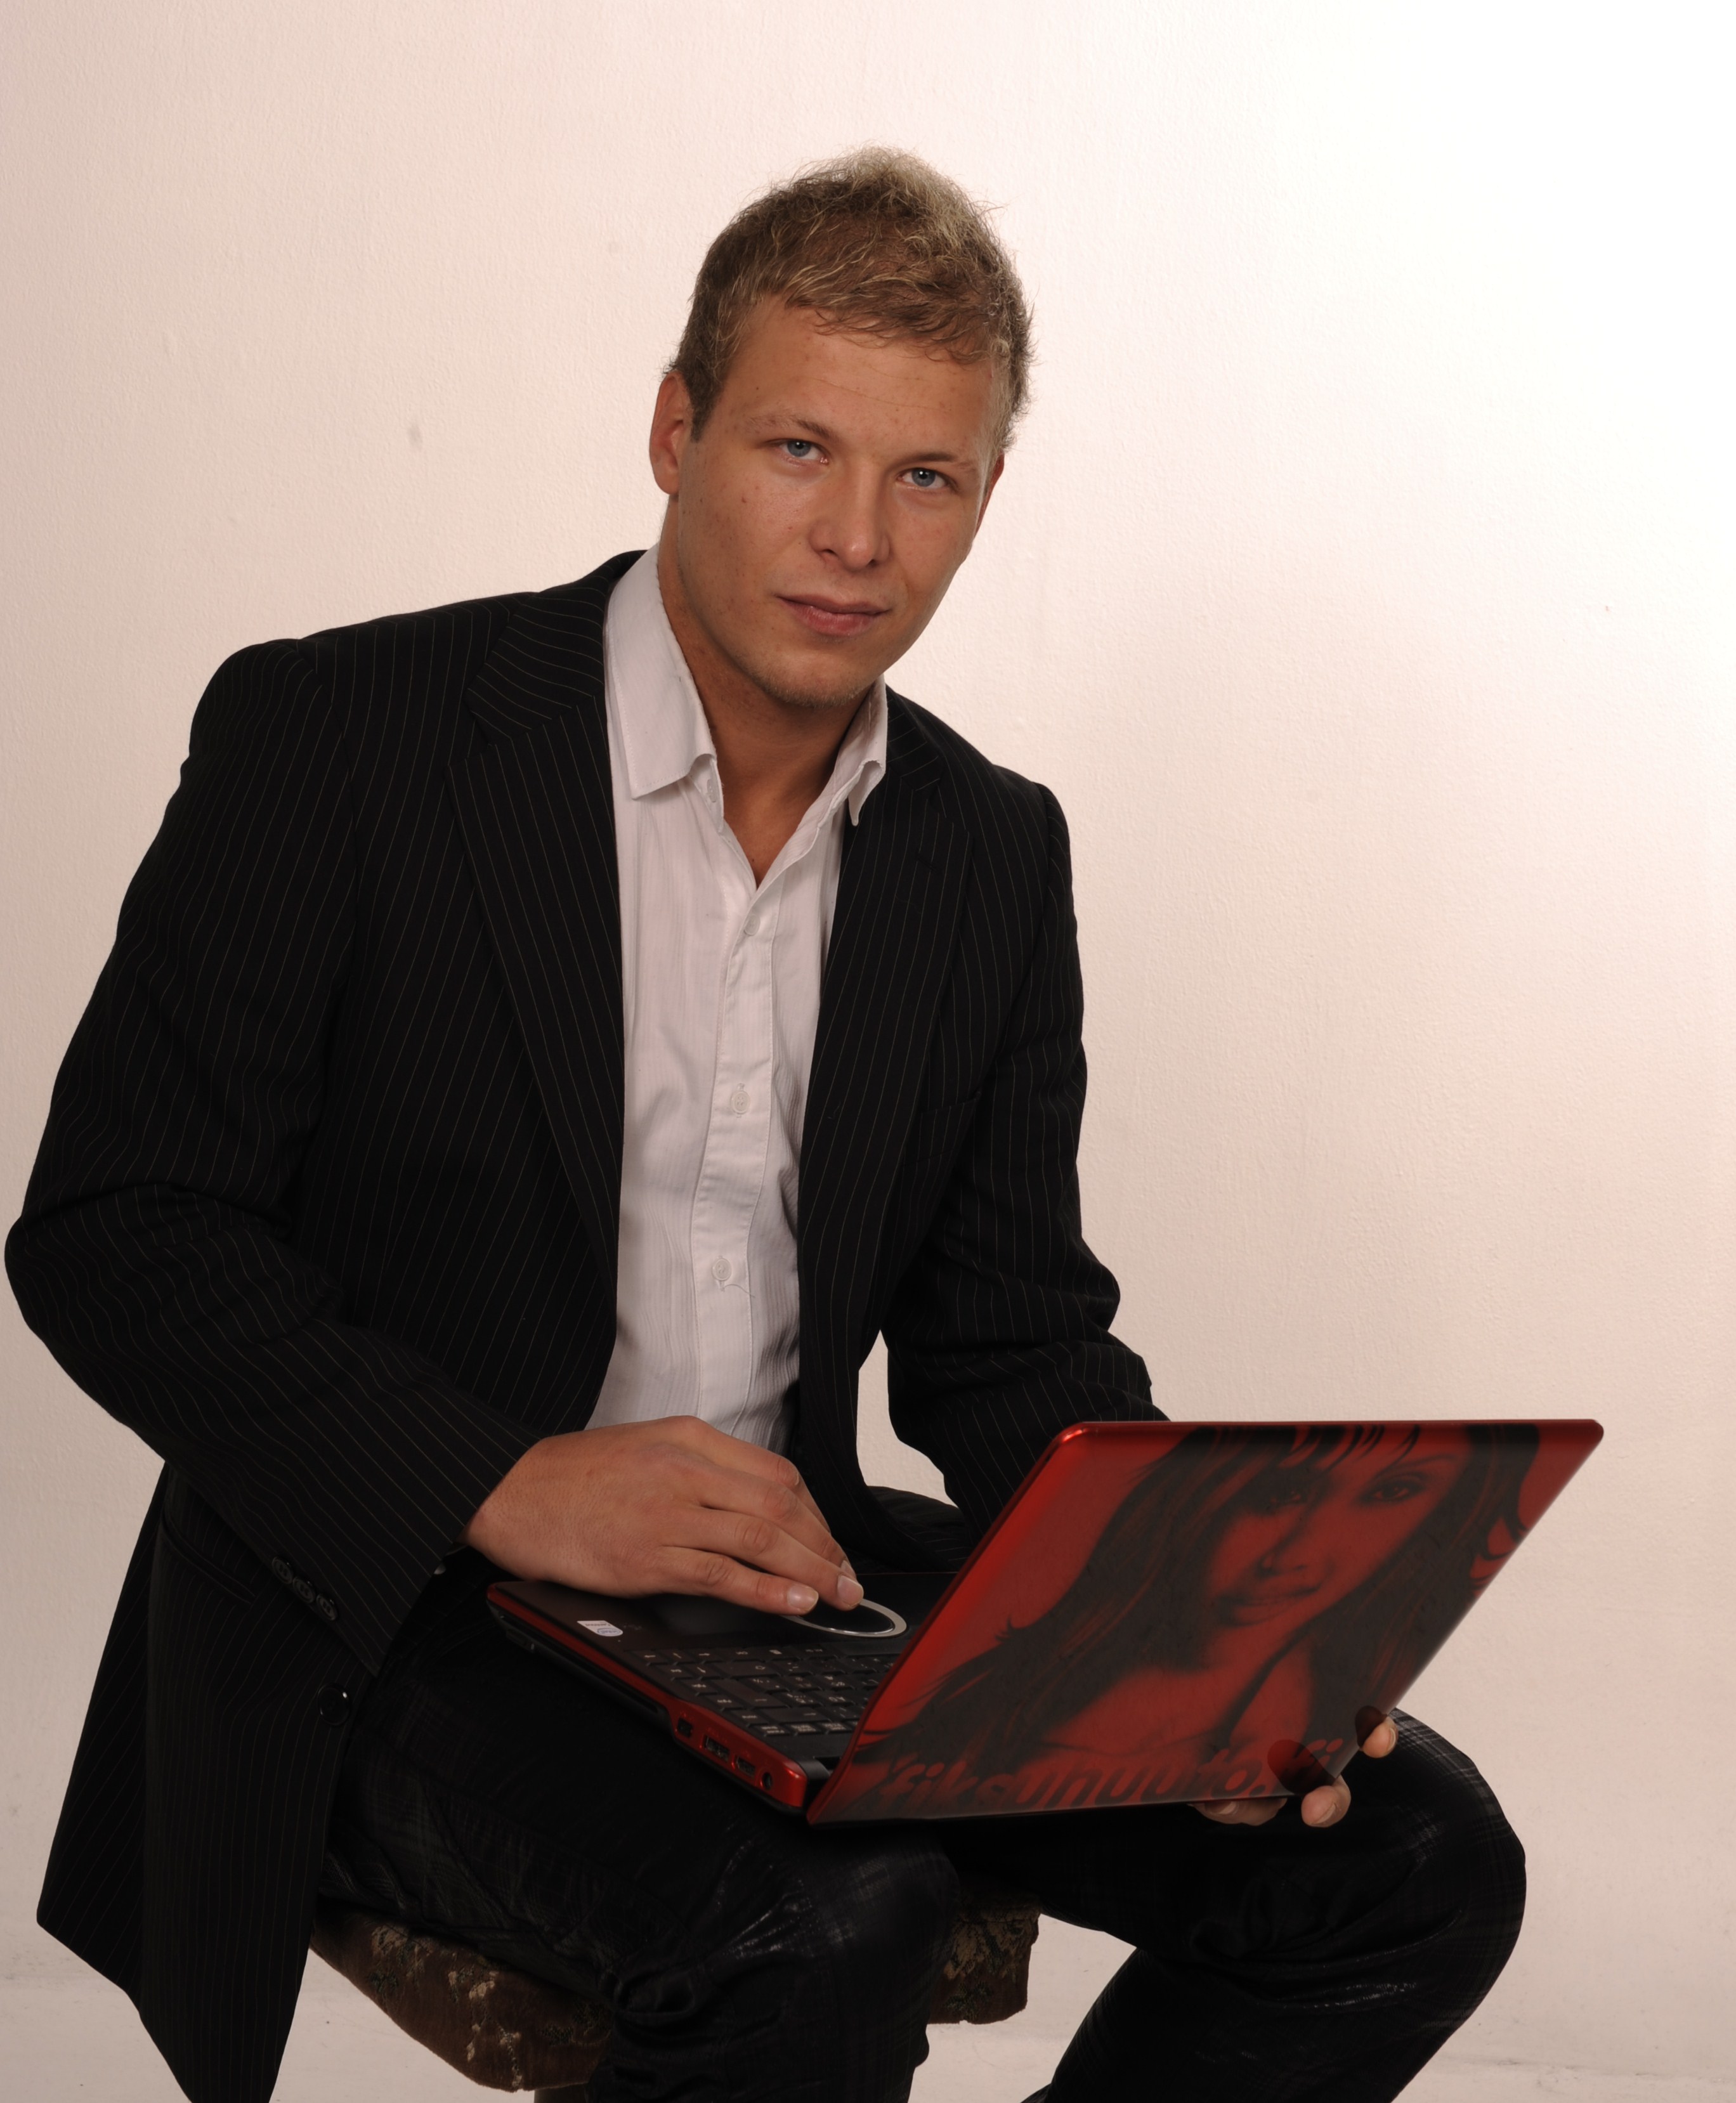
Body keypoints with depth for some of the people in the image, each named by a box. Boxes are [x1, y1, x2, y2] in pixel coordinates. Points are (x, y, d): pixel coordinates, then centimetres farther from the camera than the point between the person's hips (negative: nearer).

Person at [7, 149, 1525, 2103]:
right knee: (829, 1916, -34)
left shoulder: (994, 855, 8)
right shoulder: (333, 735, -8)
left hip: (796, 1576, 6)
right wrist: (505, 1484, -23)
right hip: (394, 1617, -5)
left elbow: (1010, 1346, 10)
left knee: (1410, 1854, -9)